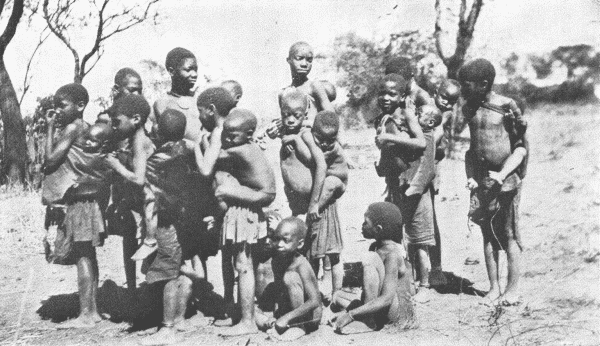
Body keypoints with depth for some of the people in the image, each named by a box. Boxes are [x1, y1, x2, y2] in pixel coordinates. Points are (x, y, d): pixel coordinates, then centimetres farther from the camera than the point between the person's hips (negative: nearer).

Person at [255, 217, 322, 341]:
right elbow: (278, 290, 5)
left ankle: (299, 326, -17)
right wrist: (274, 317, -8)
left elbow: (315, 301, -30)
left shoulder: (301, 265, -26)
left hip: (310, 316, -6)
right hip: (287, 310, 6)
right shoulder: (276, 259, -4)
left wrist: (287, 317, -31)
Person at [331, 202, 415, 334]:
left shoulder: (393, 254, -20)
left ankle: (369, 321, -18)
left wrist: (350, 314, -27)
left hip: (401, 313, -9)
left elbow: (386, 299, -28)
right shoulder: (375, 247, 8)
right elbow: (370, 290, 14)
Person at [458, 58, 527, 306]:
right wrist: (470, 176, 4)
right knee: (488, 234, 9)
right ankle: (494, 288, 17)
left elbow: (521, 146, -8)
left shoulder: (506, 107, -10)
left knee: (509, 234, 0)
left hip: (506, 178, -5)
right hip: (481, 180, 5)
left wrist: (503, 173, -19)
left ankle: (512, 289, 9)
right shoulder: (469, 108, 7)